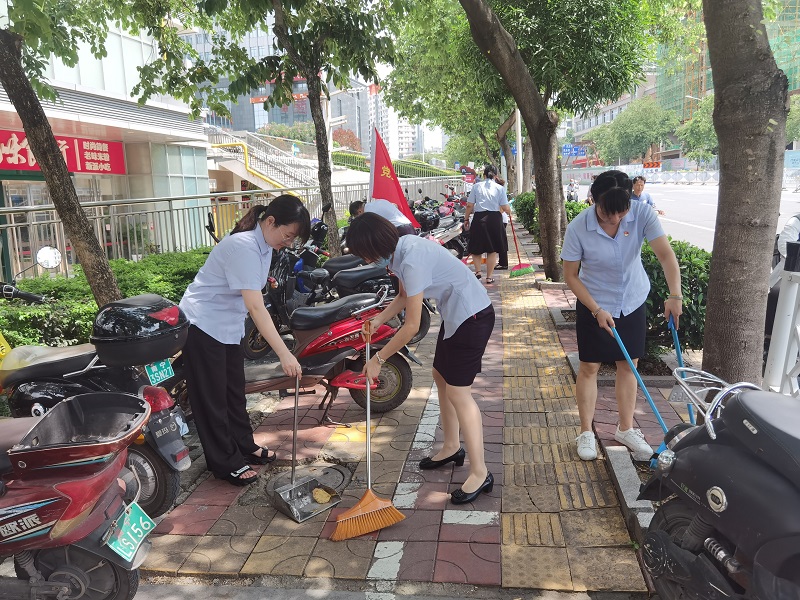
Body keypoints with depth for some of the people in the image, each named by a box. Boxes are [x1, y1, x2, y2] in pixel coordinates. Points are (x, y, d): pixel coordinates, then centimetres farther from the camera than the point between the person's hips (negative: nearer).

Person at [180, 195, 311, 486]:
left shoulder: (264, 245, 1)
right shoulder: (244, 246, -29)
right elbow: (256, 307, -34)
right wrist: (284, 354, -37)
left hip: (229, 326, 9)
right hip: (203, 325, -9)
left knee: (235, 391, 18)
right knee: (212, 398, 2)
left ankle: (244, 447, 32)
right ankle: (225, 464, 13)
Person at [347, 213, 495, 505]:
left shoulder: (411, 261, -29)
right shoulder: (400, 248, 1)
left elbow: (412, 326, -25)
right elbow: (404, 296, 16)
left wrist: (378, 359, -15)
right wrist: (378, 321, 3)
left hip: (472, 316, -10)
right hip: (455, 314, 10)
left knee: (458, 391, -7)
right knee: (441, 376, 18)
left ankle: (480, 473, 4)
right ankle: (451, 448, 34)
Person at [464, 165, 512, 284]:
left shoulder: (476, 186, 3)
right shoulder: (500, 188, 3)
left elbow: (469, 205, -1)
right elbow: (505, 208, 0)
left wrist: (466, 219, 10)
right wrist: (509, 212, 21)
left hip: (479, 218, 0)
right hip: (494, 219, 0)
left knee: (476, 248, 15)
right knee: (492, 250, 9)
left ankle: (477, 271, 3)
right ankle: (489, 276, 11)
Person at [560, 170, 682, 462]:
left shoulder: (642, 214, -19)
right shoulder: (578, 228, -23)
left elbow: (665, 254, -26)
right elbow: (571, 275, -14)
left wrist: (675, 295, -39)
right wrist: (597, 310, -19)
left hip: (633, 301, 3)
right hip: (594, 306, -2)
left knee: (628, 365, 12)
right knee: (589, 367, 5)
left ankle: (625, 429, 29)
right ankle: (586, 432, 21)